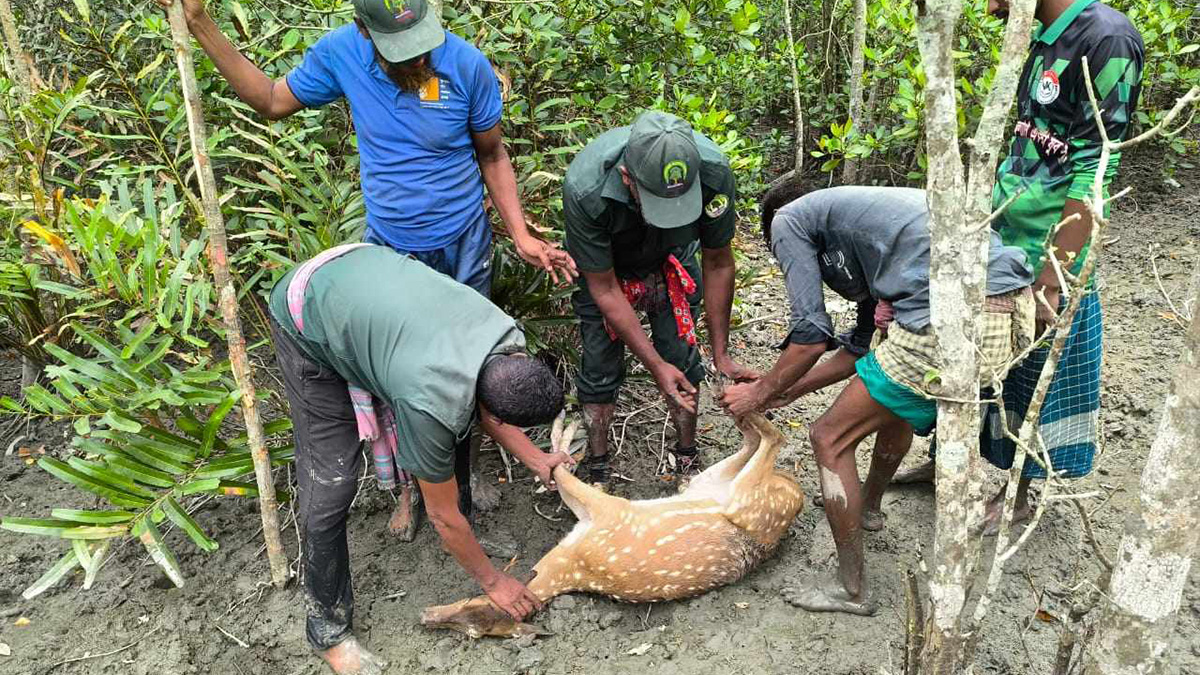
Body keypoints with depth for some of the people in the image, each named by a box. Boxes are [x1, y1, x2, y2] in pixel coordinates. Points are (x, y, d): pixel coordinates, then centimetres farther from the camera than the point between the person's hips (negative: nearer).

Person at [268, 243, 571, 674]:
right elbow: (444, 517, -17)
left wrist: (534, 459, 9)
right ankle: (328, 626, 9)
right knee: (330, 482, -9)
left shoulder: (509, 337, -17)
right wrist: (492, 582, -4)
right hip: (307, 321, -7)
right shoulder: (434, 406, -34)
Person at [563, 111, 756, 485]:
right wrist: (655, 364, -28)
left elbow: (718, 265, -17)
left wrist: (721, 354, -13)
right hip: (604, 267, -2)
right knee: (600, 367, 1)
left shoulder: (713, 172, -35)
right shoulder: (584, 188, -42)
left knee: (682, 361, 3)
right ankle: (596, 467, 22)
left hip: (670, 262, 2)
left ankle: (687, 456, 26)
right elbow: (604, 289, -28)